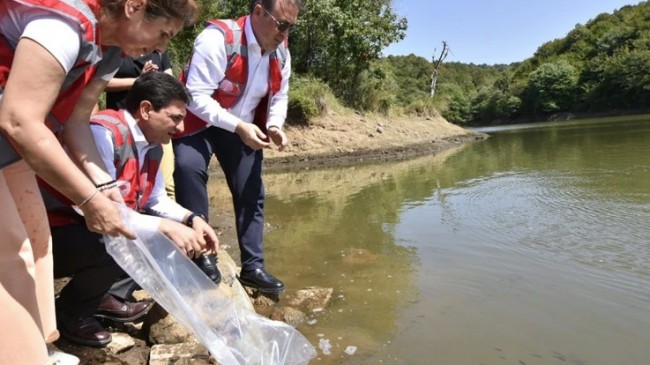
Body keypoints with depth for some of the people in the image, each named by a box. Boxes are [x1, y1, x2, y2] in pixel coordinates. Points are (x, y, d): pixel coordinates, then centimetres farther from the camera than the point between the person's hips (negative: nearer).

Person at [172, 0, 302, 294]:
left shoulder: (281, 53, -4)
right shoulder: (218, 38, -25)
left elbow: (278, 96, 8)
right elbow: (196, 96, -28)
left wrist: (274, 126, -12)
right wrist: (237, 126, -36)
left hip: (244, 129, 6)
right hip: (200, 122, -5)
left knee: (252, 193, 2)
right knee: (189, 168, -31)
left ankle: (253, 267, 15)